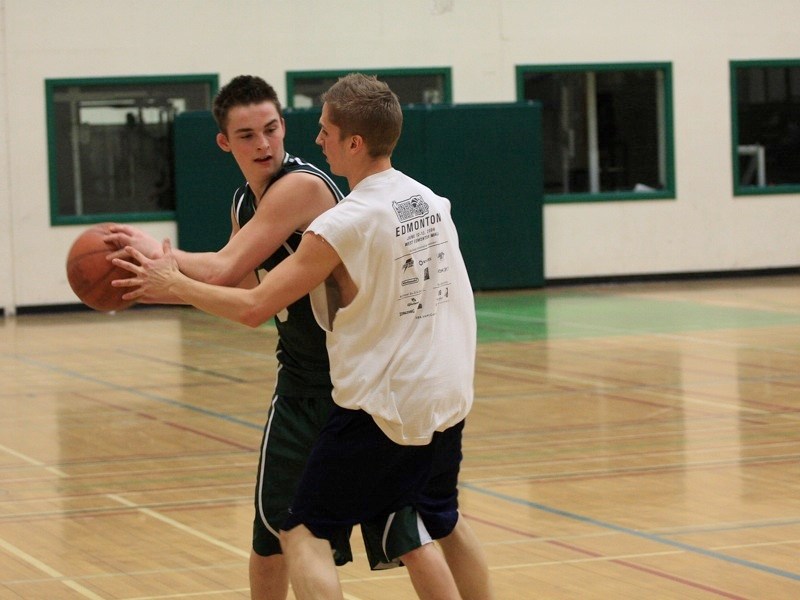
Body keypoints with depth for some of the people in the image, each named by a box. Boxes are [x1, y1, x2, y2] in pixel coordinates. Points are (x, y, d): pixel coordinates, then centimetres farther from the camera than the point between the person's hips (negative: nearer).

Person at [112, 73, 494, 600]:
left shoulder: (342, 227, -18)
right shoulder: (431, 201, 4)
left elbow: (253, 308, -16)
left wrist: (173, 285, -4)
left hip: (380, 409, -7)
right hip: (447, 398, 7)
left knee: (304, 534, -1)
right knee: (445, 521, 28)